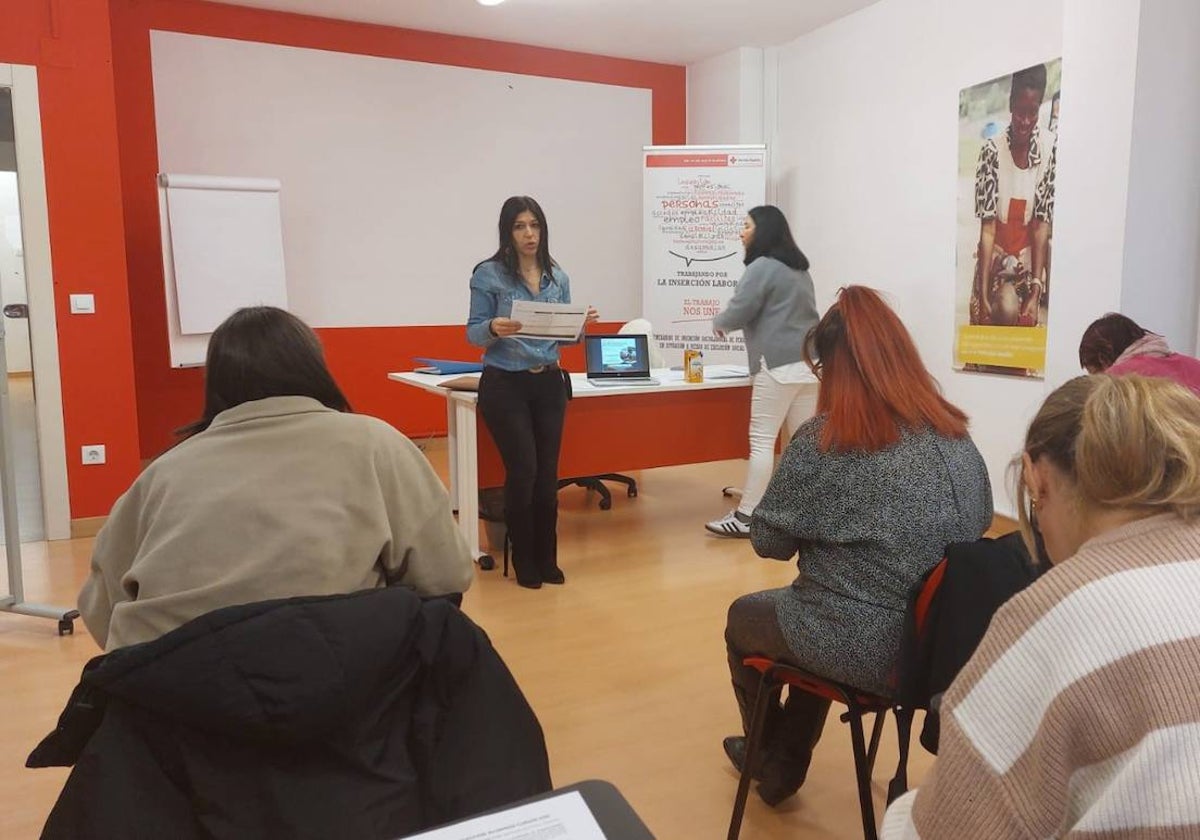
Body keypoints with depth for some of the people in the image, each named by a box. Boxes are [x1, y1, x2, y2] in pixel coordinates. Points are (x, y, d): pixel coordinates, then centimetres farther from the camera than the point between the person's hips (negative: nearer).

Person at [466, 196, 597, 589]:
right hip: (505, 385, -4)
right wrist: (494, 328, -28)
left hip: (550, 384, 4)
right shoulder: (488, 274, -6)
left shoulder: (558, 276, 8)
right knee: (523, 471, -5)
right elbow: (473, 333, -6)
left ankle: (547, 559, 20)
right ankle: (524, 562, 14)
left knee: (548, 474, 6)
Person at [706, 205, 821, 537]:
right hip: (809, 364, 9)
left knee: (761, 442, -6)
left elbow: (738, 313, -8)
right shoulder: (800, 270, 20)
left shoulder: (762, 267, -6)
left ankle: (746, 517, -3)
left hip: (779, 366, -8)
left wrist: (718, 323, 15)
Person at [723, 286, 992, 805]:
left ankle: (768, 758, 48)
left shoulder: (825, 440, -19)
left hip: (865, 649, -6)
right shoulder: (957, 437, -2)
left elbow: (768, 542, -11)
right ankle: (783, 766, 46)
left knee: (742, 616, 24)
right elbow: (979, 522, 13)